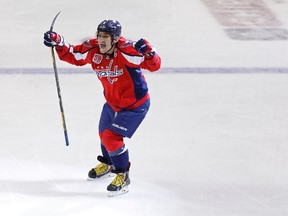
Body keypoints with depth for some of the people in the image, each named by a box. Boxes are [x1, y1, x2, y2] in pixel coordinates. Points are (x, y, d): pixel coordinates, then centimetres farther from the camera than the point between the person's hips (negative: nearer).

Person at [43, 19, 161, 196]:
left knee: (111, 137, -16)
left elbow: (154, 65, -35)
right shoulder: (93, 49, -14)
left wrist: (148, 52, -55)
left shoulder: (126, 50, -32)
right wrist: (58, 43, -12)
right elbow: (73, 56, 3)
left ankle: (123, 176, 6)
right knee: (104, 134, 24)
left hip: (135, 105, -7)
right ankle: (108, 165, 54)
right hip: (112, 102, 7)